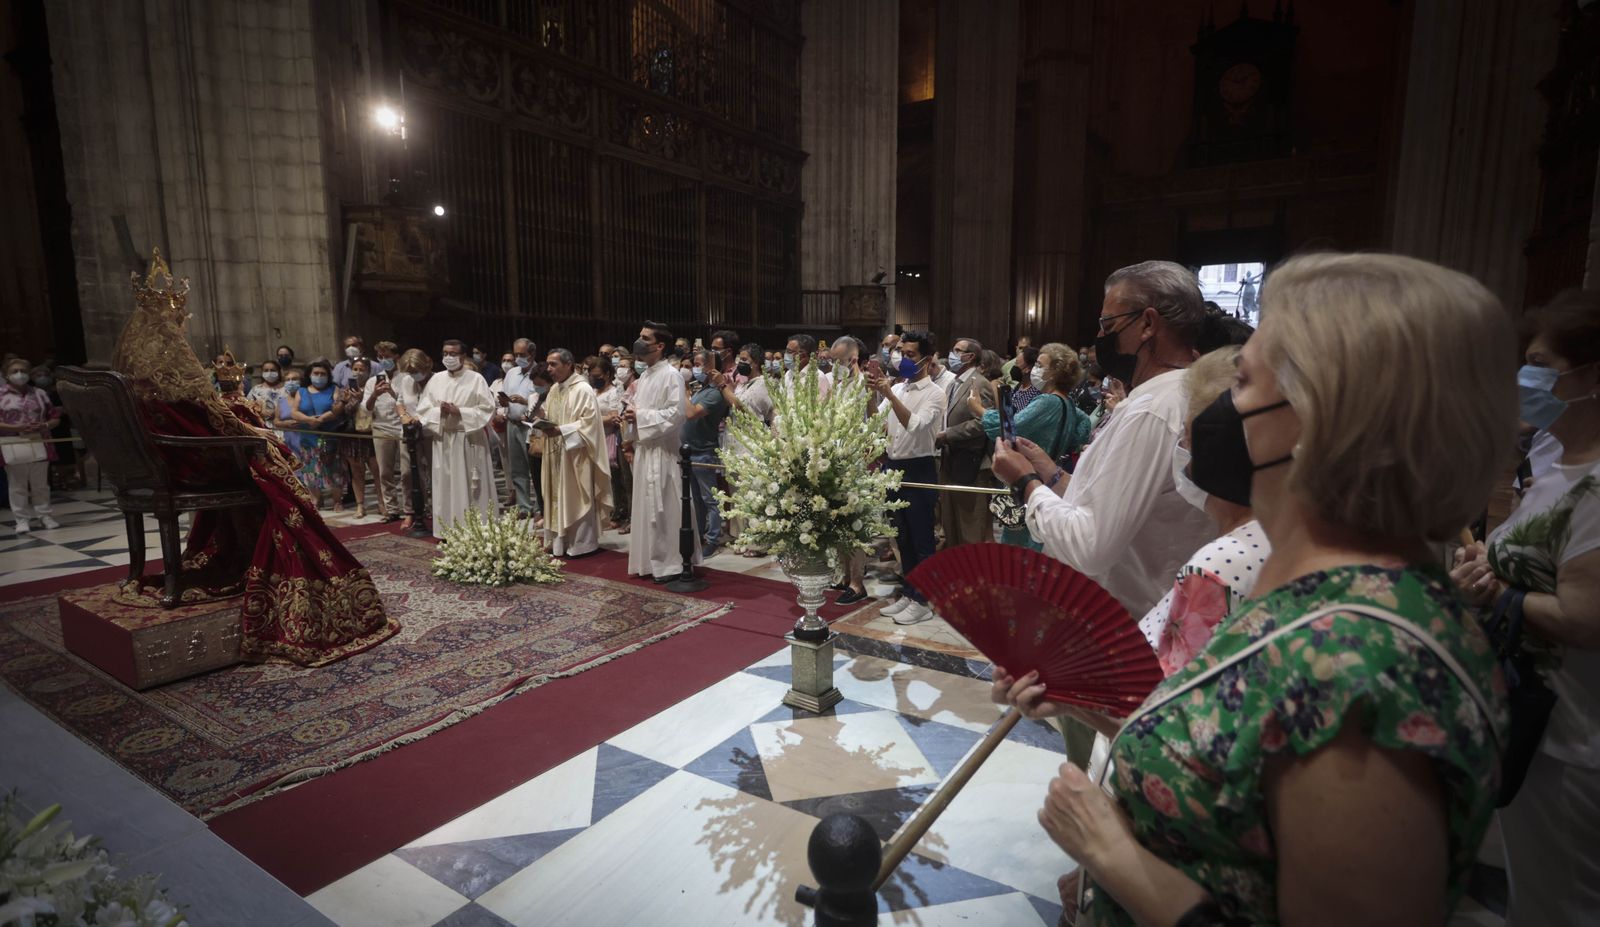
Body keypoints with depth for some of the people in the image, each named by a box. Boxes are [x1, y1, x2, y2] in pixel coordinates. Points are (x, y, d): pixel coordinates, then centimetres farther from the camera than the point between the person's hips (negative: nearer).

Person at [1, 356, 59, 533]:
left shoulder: (39, 393, 8)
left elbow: (54, 417, 10)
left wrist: (44, 426, -10)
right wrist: (16, 428, -18)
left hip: (39, 445, 2)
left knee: (41, 484, 10)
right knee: (17, 486, 4)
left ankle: (44, 514, 19)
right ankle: (22, 519, 10)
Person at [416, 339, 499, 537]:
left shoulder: (476, 379, -2)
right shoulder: (435, 380, 9)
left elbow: (487, 408, -8)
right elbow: (422, 408, 8)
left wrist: (459, 412, -15)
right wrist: (439, 411, -12)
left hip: (469, 440, -4)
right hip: (443, 440, 4)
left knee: (470, 485, -1)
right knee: (445, 485, 5)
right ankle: (448, 530, 12)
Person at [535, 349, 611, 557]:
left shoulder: (583, 389, -14)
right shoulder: (554, 389, 12)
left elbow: (589, 422, -19)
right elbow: (549, 415, 19)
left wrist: (560, 430, -24)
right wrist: (543, 422, -4)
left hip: (575, 455, -8)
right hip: (556, 454, 8)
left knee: (576, 499, -2)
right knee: (558, 498, 12)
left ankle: (581, 544, 7)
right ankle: (560, 541, 20)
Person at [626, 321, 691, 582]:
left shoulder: (670, 376, -12)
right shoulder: (644, 374, 14)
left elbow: (675, 414, -21)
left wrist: (640, 417, -17)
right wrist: (631, 414, 1)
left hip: (661, 451, -9)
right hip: (644, 449, 9)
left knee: (662, 508, -4)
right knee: (646, 507, 12)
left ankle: (670, 563, 6)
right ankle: (650, 561, 22)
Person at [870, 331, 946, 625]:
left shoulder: (935, 394, -10)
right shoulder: (896, 388, 9)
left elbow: (914, 425, -24)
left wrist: (890, 395, -28)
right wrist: (874, 394, -8)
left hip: (919, 469, -7)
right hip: (893, 466, 7)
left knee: (920, 538, 2)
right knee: (902, 535, 15)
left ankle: (922, 601, 12)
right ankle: (907, 592, 28)